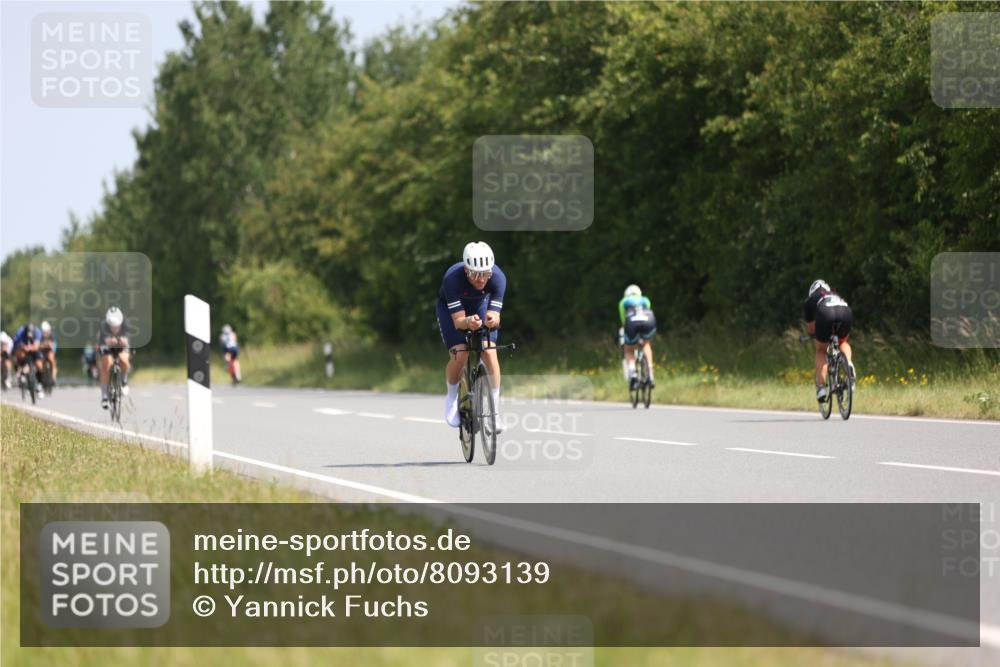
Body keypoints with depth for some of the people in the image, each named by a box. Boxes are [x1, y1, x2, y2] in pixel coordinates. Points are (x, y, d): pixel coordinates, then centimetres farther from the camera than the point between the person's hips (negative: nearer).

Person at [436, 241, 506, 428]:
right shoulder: (452, 278, -38)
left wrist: (492, 320, -57)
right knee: (460, 355, -20)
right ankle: (452, 397, 8)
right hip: (451, 307, -2)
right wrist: (468, 322, -59)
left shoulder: (498, 278, -33)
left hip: (481, 304, 2)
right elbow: (458, 320, -37)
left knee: (489, 352, -18)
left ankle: (495, 410, -9)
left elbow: (494, 315, -33)